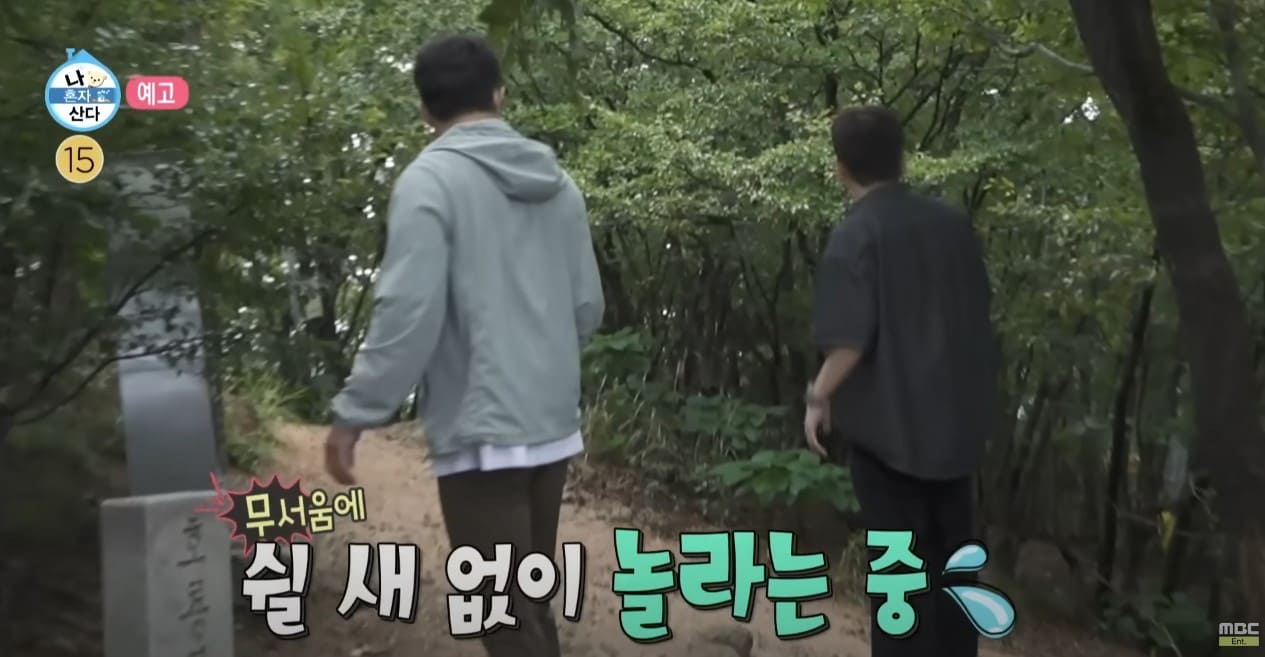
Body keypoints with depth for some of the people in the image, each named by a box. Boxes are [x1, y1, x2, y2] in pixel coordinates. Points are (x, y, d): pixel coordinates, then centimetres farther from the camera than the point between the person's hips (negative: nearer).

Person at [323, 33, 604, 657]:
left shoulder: (430, 178, -10)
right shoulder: (557, 183, 9)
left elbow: (408, 310, -18)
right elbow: (588, 307, 12)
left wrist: (355, 412, -10)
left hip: (481, 430, -7)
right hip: (553, 424, 7)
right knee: (531, 601, 20)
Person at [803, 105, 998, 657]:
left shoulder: (855, 235, -14)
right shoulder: (952, 223, 3)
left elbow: (850, 341, -20)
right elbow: (978, 316, 13)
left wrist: (818, 397, -5)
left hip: (887, 421, -5)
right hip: (955, 416, 6)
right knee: (951, 552, 17)